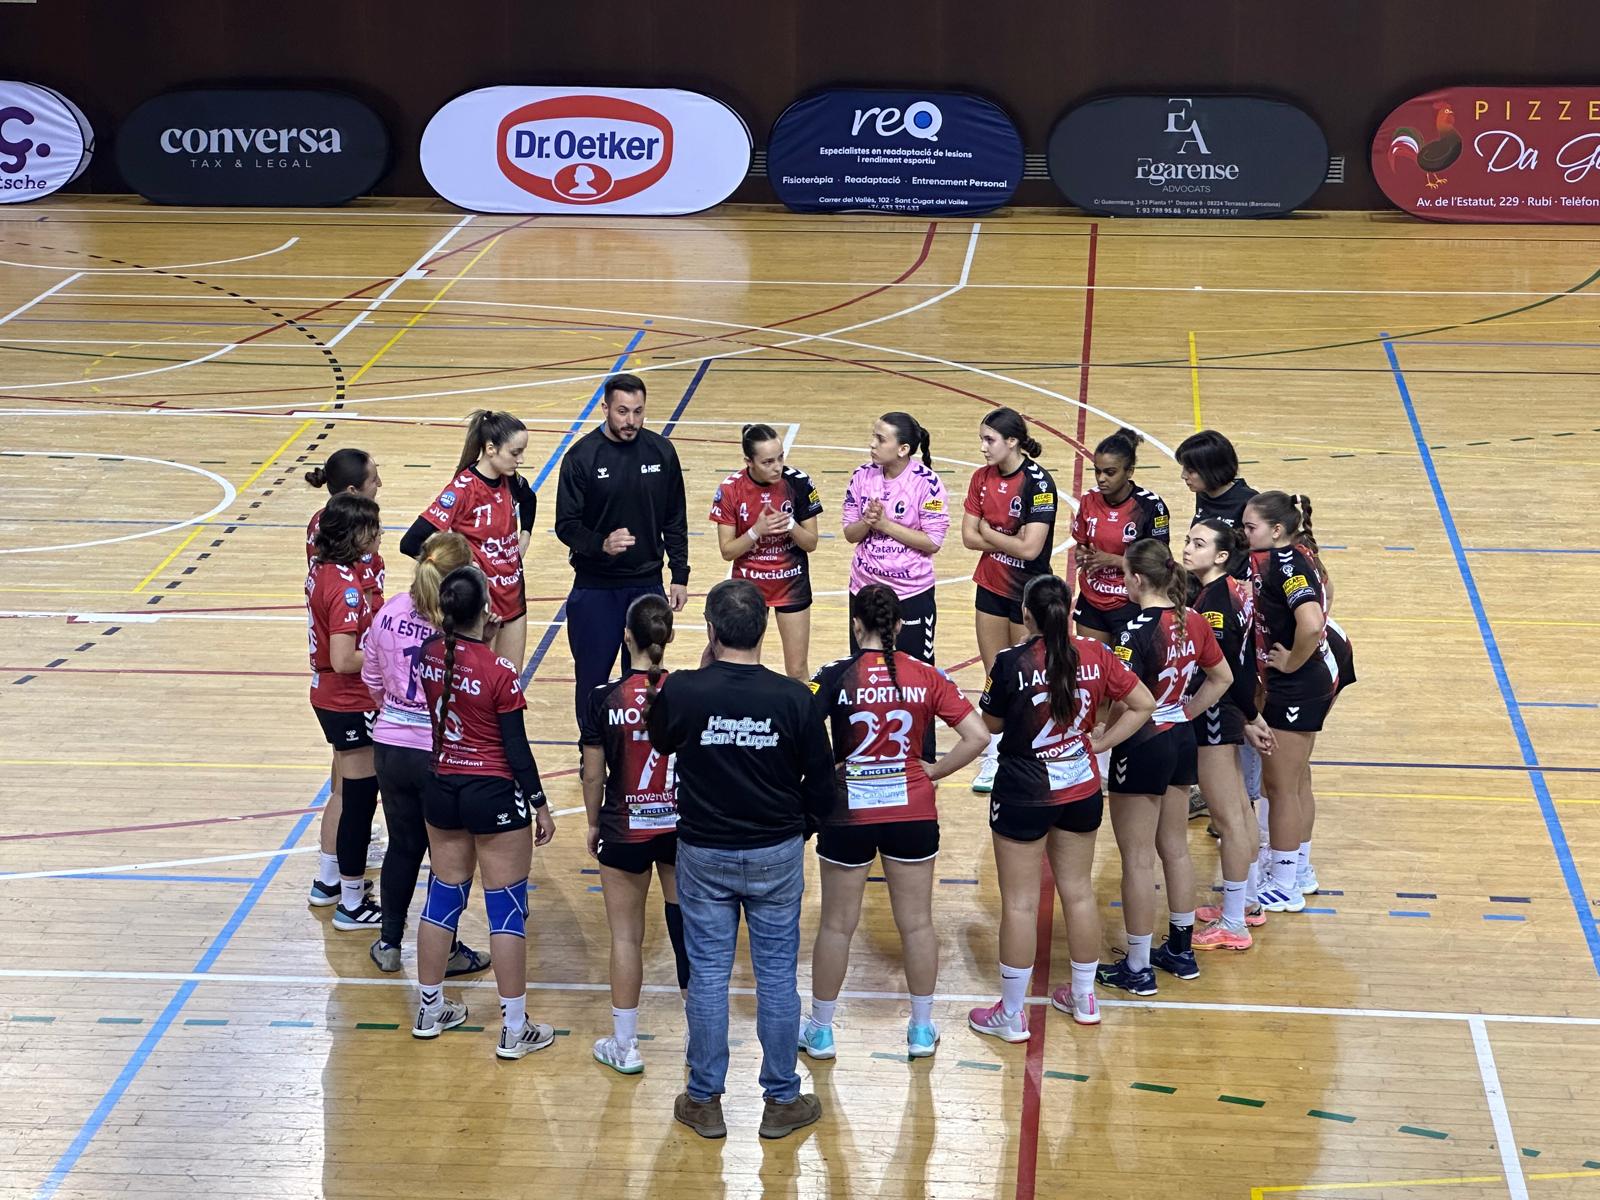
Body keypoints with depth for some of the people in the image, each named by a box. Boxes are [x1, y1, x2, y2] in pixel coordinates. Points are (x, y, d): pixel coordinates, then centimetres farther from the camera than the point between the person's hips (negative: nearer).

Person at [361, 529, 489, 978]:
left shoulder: (389, 613, -4)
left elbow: (371, 678, 8)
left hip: (390, 745, 5)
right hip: (442, 751, -5)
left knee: (403, 846, 21)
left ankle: (389, 944, 31)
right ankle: (444, 953, 23)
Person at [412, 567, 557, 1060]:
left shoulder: (428, 655, -6)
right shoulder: (498, 671, -20)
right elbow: (516, 747, -14)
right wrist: (540, 805, -3)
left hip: (441, 790, 6)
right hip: (494, 796, -5)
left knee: (443, 897, 18)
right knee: (507, 908, 4)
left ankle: (430, 1010, 29)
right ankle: (514, 1029, 8)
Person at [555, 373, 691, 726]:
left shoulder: (661, 451, 0)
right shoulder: (582, 456, -10)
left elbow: (675, 521, 8)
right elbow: (566, 525, -10)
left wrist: (680, 576, 6)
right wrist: (602, 544, -28)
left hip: (648, 584, 2)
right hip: (595, 588, -2)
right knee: (592, 677, 5)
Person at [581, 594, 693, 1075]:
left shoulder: (605, 698, -13)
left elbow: (593, 775, -7)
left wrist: (594, 824, 9)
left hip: (624, 831, -1)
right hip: (681, 827, 2)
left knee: (626, 935, 10)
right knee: (688, 930, 14)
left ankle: (625, 1045, 18)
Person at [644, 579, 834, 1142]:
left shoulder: (681, 692, -15)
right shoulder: (793, 697, -13)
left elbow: (662, 741, 8)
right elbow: (821, 782, -4)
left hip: (703, 855, 0)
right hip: (777, 853, 0)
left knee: (707, 976, 10)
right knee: (777, 977, 10)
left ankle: (705, 1101, 19)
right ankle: (782, 1101, 20)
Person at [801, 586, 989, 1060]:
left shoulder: (836, 678, -12)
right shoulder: (927, 677, -5)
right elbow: (977, 736, -8)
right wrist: (933, 771, 2)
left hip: (848, 812, -2)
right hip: (912, 811, 2)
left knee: (837, 924, 12)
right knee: (917, 923, 15)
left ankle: (821, 1030, 24)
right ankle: (922, 1029, 25)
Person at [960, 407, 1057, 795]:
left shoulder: (1038, 483, -20)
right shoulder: (982, 478, 0)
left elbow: (1031, 548, -25)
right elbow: (969, 536, 0)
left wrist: (989, 533, -11)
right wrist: (1010, 541, -14)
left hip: (1028, 592, -6)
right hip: (991, 586, 6)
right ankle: (994, 757, 22)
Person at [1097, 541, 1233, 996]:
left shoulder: (1137, 632, -22)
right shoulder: (1193, 621, 0)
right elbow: (1222, 678, 12)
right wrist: (1184, 715, 14)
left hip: (1143, 747, -8)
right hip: (1181, 739, 8)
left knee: (1138, 860, 3)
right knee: (1175, 848, 20)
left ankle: (1137, 968, 12)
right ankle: (1180, 951, 32)